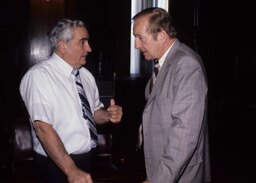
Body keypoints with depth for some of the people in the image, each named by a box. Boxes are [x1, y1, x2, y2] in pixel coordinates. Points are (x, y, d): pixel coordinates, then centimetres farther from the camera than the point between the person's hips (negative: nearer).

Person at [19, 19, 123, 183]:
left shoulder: (86, 74, 5)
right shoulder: (39, 76, -17)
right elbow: (43, 128, -25)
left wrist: (108, 115, -8)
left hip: (89, 159, 7)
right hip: (57, 164, -7)